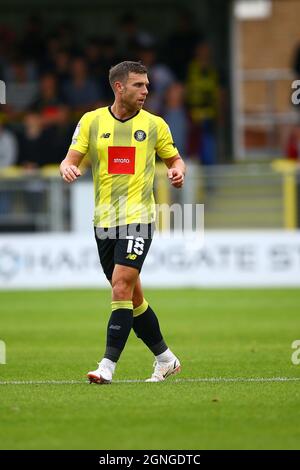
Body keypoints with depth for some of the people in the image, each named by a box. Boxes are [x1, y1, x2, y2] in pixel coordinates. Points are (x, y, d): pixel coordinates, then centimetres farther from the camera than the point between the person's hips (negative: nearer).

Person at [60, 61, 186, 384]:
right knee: (132, 297, 10)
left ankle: (108, 365, -17)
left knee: (121, 287, -17)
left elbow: (174, 158, 16)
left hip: (138, 218, -3)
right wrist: (68, 168, -22)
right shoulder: (91, 121, 4)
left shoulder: (154, 124, 3)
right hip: (104, 220, 3)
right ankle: (165, 358, 25)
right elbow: (71, 159, 2)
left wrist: (178, 170, -7)